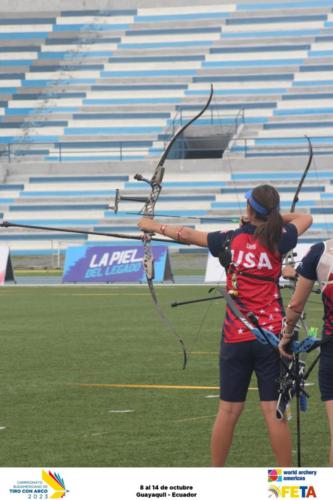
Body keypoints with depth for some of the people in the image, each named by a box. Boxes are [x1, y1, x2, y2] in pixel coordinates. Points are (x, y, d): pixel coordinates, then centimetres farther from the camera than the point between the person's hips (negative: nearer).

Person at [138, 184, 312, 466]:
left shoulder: (230, 241, 0)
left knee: (229, 410, 9)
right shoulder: (278, 242, -4)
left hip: (236, 337, 2)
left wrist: (155, 226, 29)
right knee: (274, 411, -4)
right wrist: (273, 217, 16)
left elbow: (187, 235, 15)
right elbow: (305, 219, 16)